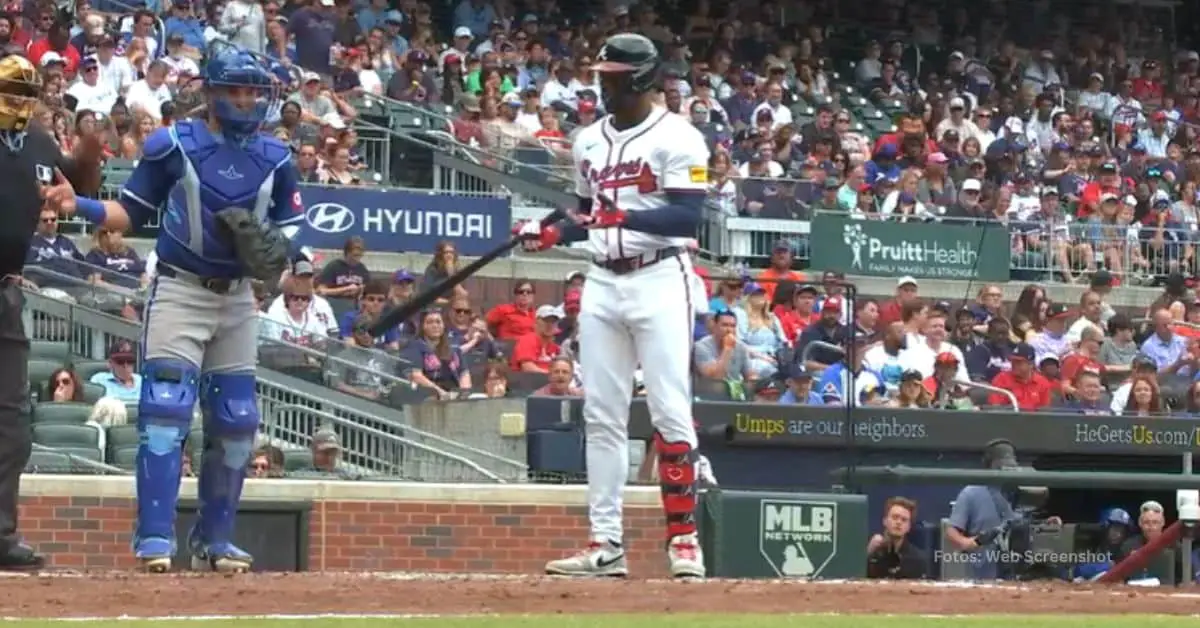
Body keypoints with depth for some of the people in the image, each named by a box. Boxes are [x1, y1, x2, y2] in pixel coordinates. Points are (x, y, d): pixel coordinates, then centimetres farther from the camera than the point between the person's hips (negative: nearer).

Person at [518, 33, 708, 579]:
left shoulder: (676, 138, -7)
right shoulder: (589, 142, 15)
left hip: (660, 279, -7)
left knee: (669, 410, -9)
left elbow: (689, 217, -17)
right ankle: (606, 544, 6)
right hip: (602, 282, 7)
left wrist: (626, 217, -29)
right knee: (600, 414, 4)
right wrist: (554, 234, 4)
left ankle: (683, 538, -7)